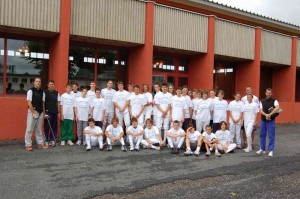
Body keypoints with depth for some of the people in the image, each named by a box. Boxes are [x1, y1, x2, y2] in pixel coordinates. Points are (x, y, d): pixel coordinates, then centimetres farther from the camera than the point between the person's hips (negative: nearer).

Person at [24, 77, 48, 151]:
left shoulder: (42, 92, 9)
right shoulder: (30, 91, -7)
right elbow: (29, 103, -11)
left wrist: (44, 113, 8)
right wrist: (34, 112, -15)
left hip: (40, 112, 6)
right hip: (32, 112, -6)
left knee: (39, 129, 13)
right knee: (29, 129, -2)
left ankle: (40, 144, 19)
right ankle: (28, 145, 4)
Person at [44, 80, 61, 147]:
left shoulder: (56, 93, 10)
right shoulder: (45, 92, -2)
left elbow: (58, 103, 12)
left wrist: (59, 112, 8)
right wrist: (44, 111, -9)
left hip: (55, 112, 4)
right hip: (48, 112, -4)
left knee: (54, 126, 5)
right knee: (47, 126, 1)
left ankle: (52, 140, 13)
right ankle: (46, 140, 12)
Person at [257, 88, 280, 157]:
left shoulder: (274, 101, -4)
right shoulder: (262, 101, 8)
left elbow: (277, 108, -22)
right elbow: (260, 110, -2)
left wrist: (270, 114, -29)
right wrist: (266, 114, -21)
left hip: (271, 121, -4)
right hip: (263, 120, 5)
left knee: (271, 136, -3)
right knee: (262, 135, 11)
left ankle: (271, 151, 3)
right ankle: (262, 149, 22)